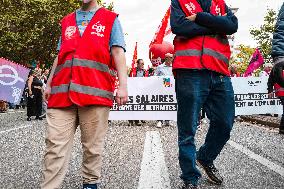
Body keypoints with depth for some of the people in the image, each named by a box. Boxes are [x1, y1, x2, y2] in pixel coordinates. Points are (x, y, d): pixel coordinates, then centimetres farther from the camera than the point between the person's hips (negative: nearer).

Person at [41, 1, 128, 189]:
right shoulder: (67, 21, 24)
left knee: (93, 146, 3)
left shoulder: (110, 19, 13)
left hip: (96, 93, -3)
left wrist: (122, 85, -8)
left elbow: (118, 53, 3)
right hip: (62, 93, 3)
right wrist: (49, 84, 21)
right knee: (55, 145, -3)